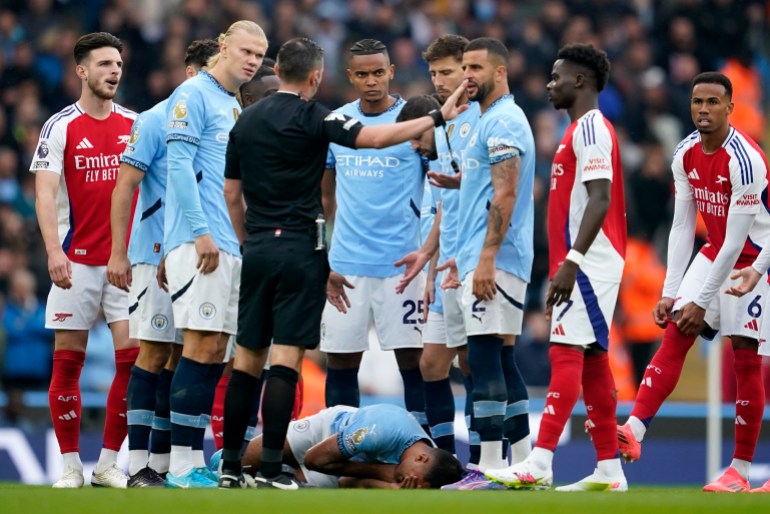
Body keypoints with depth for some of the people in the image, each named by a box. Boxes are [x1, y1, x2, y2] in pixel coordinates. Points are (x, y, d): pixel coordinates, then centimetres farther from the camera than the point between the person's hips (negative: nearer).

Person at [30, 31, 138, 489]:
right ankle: (71, 465, 8)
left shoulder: (135, 124, 8)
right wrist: (54, 249, -20)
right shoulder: (60, 127, -2)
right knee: (68, 361, -1)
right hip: (78, 260, -3)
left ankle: (109, 463, 3)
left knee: (133, 357, -6)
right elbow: (45, 194, -8)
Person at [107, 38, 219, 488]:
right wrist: (118, 253, -14)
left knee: (182, 357, 6)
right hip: (157, 255, -6)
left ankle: (163, 462, 10)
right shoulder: (157, 121, -6)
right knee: (154, 353, -8)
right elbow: (125, 186, -8)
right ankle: (139, 466, -9)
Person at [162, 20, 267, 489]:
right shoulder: (194, 95, -6)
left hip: (231, 246, 9)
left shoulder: (236, 108, 21)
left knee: (215, 351, 6)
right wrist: (201, 232, -19)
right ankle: (181, 466, -12)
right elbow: (180, 164, -14)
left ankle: (193, 460, 8)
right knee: (202, 346, -12)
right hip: (199, 242, -9)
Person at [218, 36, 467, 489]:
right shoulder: (312, 118, -9)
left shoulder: (247, 121, 10)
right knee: (286, 359, -6)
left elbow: (232, 193, 15)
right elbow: (374, 138, -21)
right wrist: (438, 118, -17)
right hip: (300, 248, -6)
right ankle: (270, 469, -11)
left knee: (248, 359, 10)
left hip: (258, 249, 6)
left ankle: (231, 464, 11)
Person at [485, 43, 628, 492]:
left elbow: (600, 200, -22)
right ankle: (609, 469, 10)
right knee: (591, 361, 9)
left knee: (566, 355, -15)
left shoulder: (591, 128, -11)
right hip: (581, 264, 10)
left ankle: (539, 465, -23)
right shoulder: (582, 130, 20)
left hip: (588, 264, -10)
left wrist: (572, 261, -28)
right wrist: (563, 269, 24)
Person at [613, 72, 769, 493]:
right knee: (674, 336, -9)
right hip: (716, 253, 7)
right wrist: (670, 293, -3)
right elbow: (682, 228, 3)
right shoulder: (686, 156, -3)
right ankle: (634, 431, -20)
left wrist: (702, 302, -21)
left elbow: (736, 242, -24)